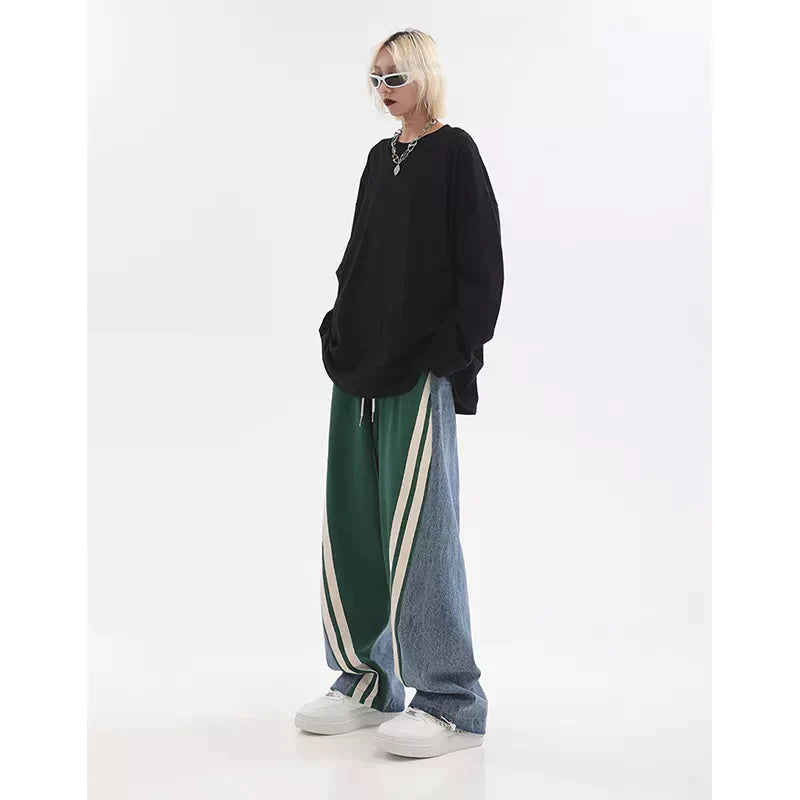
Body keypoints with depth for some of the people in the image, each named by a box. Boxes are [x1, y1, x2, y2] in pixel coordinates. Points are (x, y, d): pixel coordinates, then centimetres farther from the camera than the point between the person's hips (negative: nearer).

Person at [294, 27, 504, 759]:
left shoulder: (455, 153, -2)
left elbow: (481, 262, -8)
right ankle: (368, 679, 19)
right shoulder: (381, 158, 18)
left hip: (421, 369, -7)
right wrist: (339, 333, 7)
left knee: (417, 527, -8)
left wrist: (454, 353, -14)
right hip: (361, 367, 7)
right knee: (351, 524, 7)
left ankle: (451, 700, 1)